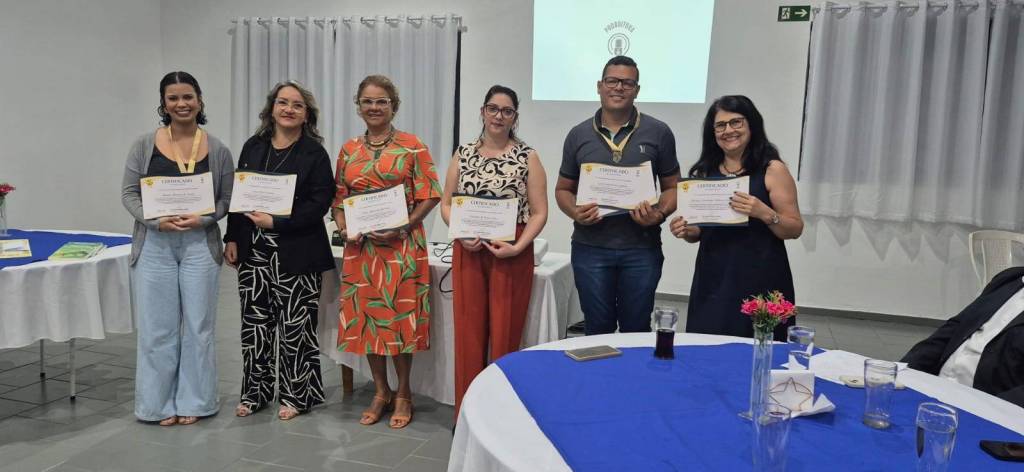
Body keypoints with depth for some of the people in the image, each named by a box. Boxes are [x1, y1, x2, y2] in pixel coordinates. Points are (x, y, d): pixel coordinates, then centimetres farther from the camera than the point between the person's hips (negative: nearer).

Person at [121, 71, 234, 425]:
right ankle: (161, 402, 19)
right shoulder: (145, 145, 2)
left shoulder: (218, 150, 2)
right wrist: (156, 220, -15)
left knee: (198, 324, 6)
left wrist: (203, 219, -13)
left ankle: (193, 401, 20)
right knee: (157, 326, 5)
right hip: (154, 244, 0)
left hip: (200, 244, 0)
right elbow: (129, 193, 2)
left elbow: (227, 198, 5)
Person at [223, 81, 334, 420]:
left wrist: (276, 223, -17)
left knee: (295, 326, 2)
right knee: (255, 323, 10)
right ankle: (255, 392, 25)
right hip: (253, 250, 4)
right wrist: (232, 239, 7)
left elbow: (319, 204, -11)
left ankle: (296, 395, 18)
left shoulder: (315, 154, -4)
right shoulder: (252, 147, 10)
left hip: (296, 254, -4)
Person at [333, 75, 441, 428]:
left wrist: (402, 227, -16)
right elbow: (339, 198, 14)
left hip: (401, 245, -4)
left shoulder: (411, 146, -1)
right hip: (360, 247, 4)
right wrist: (343, 227, -4)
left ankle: (403, 393, 18)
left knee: (399, 315, 0)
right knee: (365, 316, 8)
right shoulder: (348, 150, 11)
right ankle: (381, 392, 24)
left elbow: (429, 195, -6)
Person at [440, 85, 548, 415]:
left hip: (511, 254, -2)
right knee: (468, 333, 5)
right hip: (468, 252, 2)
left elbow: (539, 213, -3)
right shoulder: (463, 154, 7)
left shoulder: (527, 157, 0)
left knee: (505, 335, 4)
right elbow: (446, 204, 10)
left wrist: (517, 247, -15)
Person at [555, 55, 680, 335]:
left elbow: (672, 187, 7)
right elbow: (563, 189, 12)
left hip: (642, 248, -1)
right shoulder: (578, 135, 6)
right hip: (590, 248, 1)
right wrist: (575, 212, -9)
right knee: (597, 330, 10)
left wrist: (660, 214, -13)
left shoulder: (658, 133, 2)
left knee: (636, 330, 9)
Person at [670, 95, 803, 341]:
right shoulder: (704, 172, 9)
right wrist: (686, 231, -4)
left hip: (760, 282, -3)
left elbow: (795, 229, -3)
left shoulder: (772, 170, -2)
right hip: (712, 281, 3)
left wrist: (765, 213, -20)